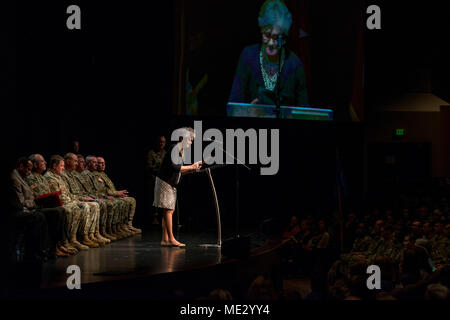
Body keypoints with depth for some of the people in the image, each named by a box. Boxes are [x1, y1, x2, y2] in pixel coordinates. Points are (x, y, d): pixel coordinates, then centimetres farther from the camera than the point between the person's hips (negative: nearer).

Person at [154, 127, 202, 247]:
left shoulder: (181, 151, 13)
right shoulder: (174, 148, -15)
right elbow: (175, 167, -26)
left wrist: (192, 169, 4)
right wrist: (191, 167, -19)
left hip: (171, 184, 10)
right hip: (164, 182, -10)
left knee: (169, 211, 7)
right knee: (168, 210, -10)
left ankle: (165, 239, 9)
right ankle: (171, 239, -10)